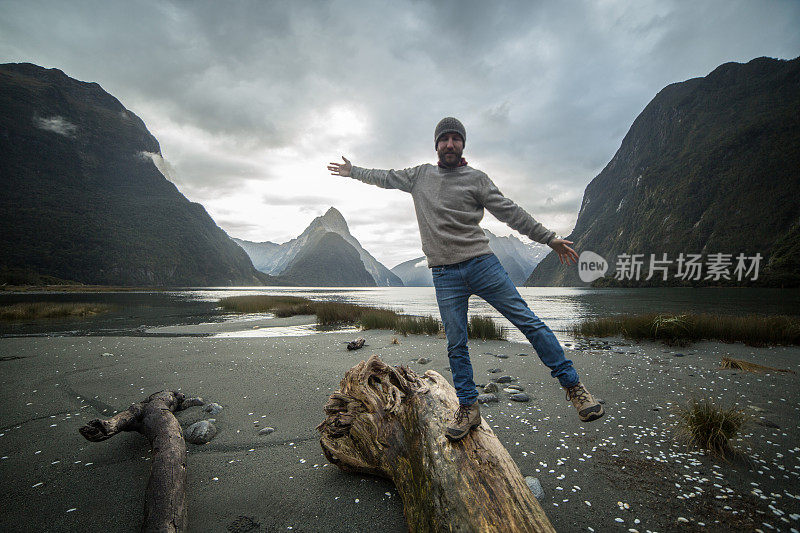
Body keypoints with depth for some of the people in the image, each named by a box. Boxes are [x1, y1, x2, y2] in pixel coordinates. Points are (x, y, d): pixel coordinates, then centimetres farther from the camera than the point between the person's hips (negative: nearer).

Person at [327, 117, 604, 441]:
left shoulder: (476, 179, 7)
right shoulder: (421, 175, 16)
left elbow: (510, 212, 5)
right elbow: (386, 178, 29)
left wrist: (549, 238, 2)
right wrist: (353, 171, 34)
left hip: (481, 263, -2)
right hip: (444, 275, 2)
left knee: (528, 321, -6)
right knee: (456, 345, 4)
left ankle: (571, 384, 7)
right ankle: (468, 408, 18)